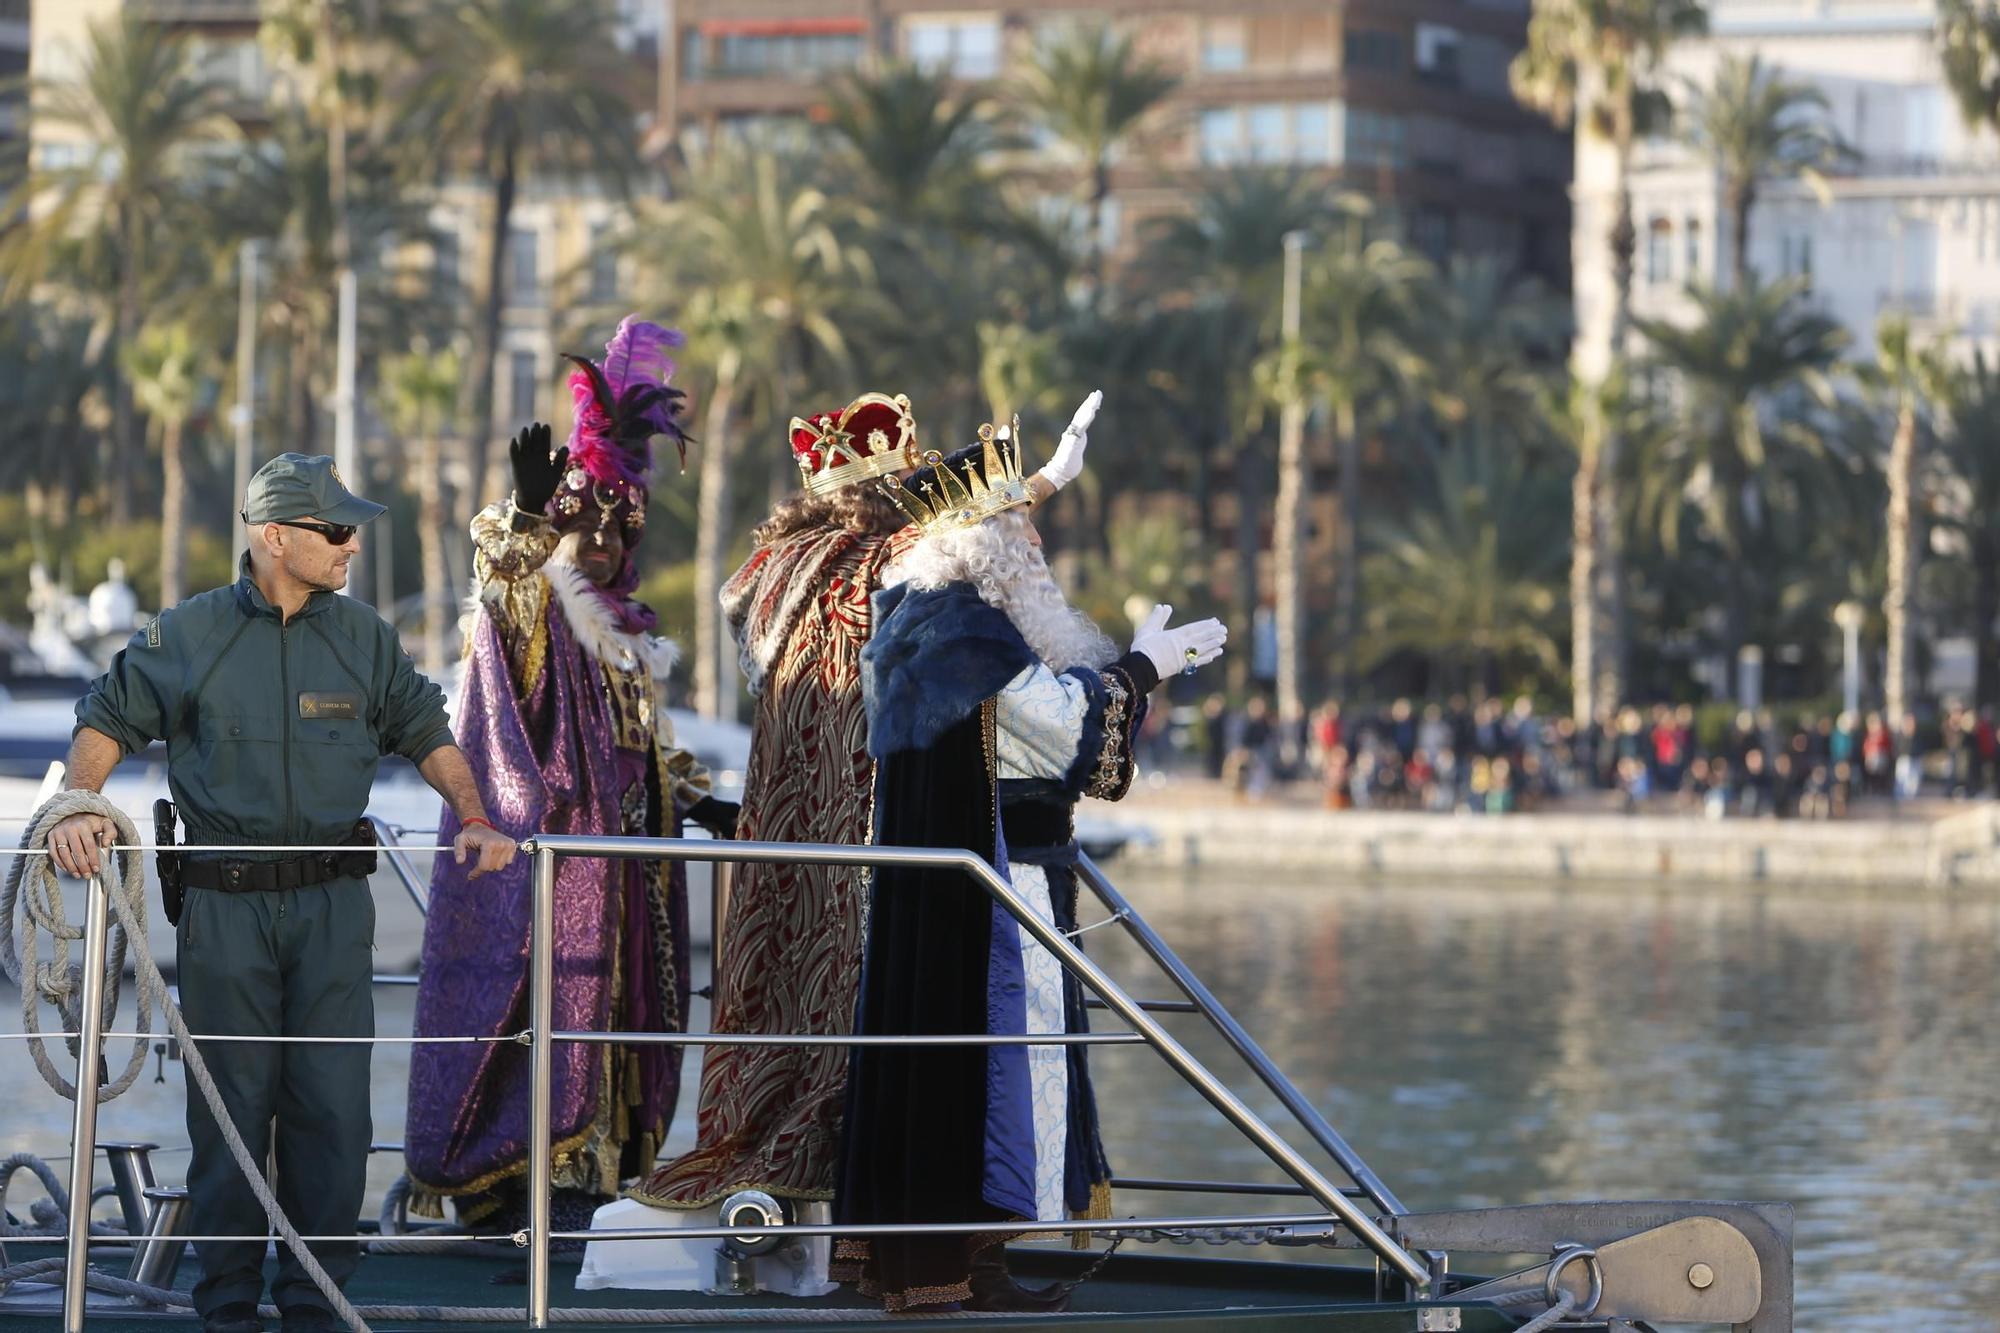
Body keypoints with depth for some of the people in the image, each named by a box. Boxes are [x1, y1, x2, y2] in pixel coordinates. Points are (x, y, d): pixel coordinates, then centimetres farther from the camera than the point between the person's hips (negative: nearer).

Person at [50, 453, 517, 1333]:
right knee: (231, 1104, 1)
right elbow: (107, 721, 9)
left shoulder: (363, 637, 8)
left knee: (332, 1104, -1)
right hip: (225, 905, -2)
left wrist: (473, 820, 4)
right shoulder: (189, 635, 1)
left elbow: (426, 733, 17)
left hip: (330, 902, 2)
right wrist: (79, 807, -7)